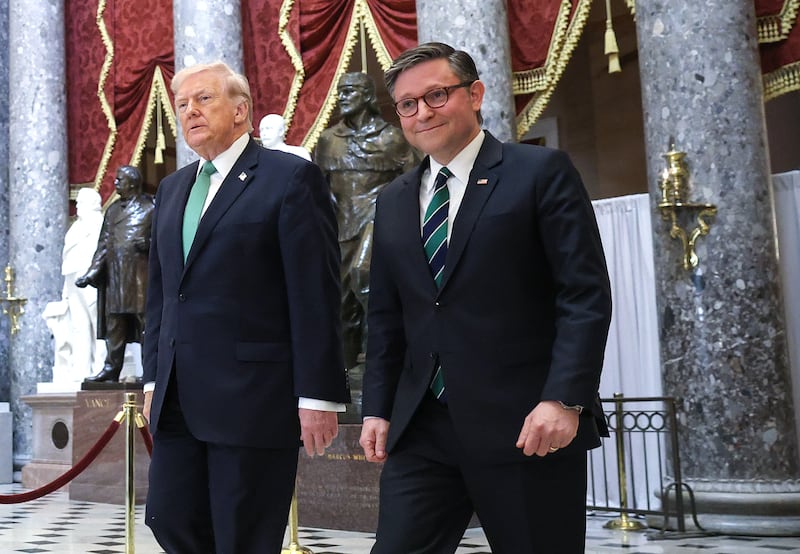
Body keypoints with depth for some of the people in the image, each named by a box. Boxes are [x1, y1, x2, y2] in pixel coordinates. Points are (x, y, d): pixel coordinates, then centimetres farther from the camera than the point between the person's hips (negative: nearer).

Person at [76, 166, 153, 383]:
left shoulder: (150, 207, 3)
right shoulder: (113, 209, 18)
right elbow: (104, 244, 16)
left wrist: (148, 243, -19)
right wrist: (91, 273, 8)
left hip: (140, 274, -5)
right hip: (115, 274, 5)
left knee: (145, 320, -4)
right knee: (114, 323, 5)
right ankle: (111, 369, 10)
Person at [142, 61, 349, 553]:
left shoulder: (292, 178, -6)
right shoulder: (172, 188, 17)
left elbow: (316, 296, -10)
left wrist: (318, 396, -13)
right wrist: (154, 378, 16)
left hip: (253, 398, -6)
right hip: (178, 400, 7)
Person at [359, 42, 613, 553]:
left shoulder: (541, 172, -1)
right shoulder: (394, 201, 15)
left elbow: (586, 295, -8)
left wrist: (565, 398, -17)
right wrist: (378, 408, 10)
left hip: (526, 426, -4)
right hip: (422, 432, 5)